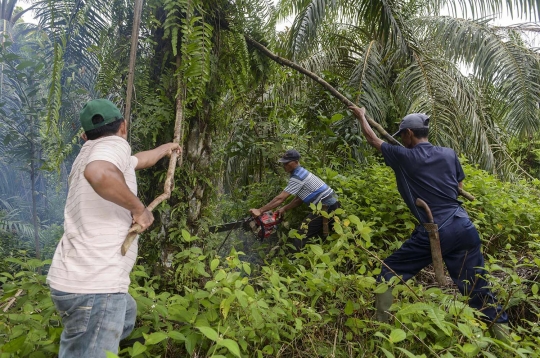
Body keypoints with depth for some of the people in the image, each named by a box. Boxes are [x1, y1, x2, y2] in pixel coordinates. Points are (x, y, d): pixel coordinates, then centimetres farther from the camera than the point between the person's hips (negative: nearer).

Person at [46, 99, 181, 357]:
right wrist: (138, 208, -20)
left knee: (127, 314, 31)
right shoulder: (114, 144, -11)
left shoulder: (92, 152, 17)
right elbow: (98, 173, -36)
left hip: (79, 279, 10)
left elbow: (141, 160, 37)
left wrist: (165, 149, 54)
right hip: (93, 286, -10)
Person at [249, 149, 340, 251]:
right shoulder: (301, 173, 15)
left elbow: (280, 198, -18)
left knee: (303, 234, -7)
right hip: (332, 203, 10)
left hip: (326, 206, -10)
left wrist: (260, 210, -14)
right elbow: (299, 199, 19)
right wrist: (284, 209, 14)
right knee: (318, 233, 23)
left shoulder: (297, 177, -15)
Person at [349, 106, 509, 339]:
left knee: (389, 274, 11)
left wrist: (361, 116, 30)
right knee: (476, 286, 15)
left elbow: (372, 139, 14)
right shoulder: (449, 154, 10)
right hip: (464, 227, 5)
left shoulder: (404, 156, -1)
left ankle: (383, 327, 14)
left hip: (432, 233, -5)